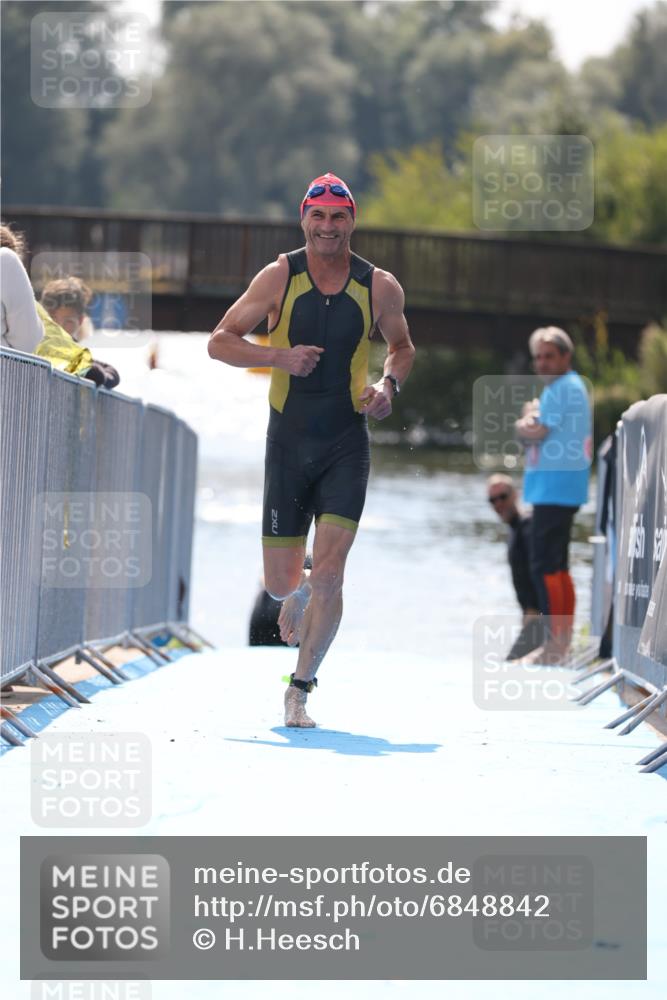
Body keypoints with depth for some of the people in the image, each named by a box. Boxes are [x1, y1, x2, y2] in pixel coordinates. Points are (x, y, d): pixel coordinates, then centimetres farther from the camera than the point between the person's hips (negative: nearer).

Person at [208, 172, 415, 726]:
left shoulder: (380, 287, -1)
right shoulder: (280, 277, -4)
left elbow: (402, 346, 17)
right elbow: (219, 342, -2)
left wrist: (389, 384, -4)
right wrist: (279, 356, -17)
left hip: (347, 446, 0)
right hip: (289, 443, 0)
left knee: (327, 575, -13)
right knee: (281, 582, 5)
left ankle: (301, 689, 1)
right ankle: (299, 596, 43)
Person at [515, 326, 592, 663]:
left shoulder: (564, 388, -12)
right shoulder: (567, 388, 21)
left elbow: (537, 433, -17)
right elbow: (531, 438, 19)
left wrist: (523, 425, 3)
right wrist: (530, 423, -1)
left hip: (555, 490, -11)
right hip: (560, 492, 11)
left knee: (545, 566, -12)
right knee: (557, 566, 14)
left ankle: (554, 642, -14)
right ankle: (563, 641, 19)